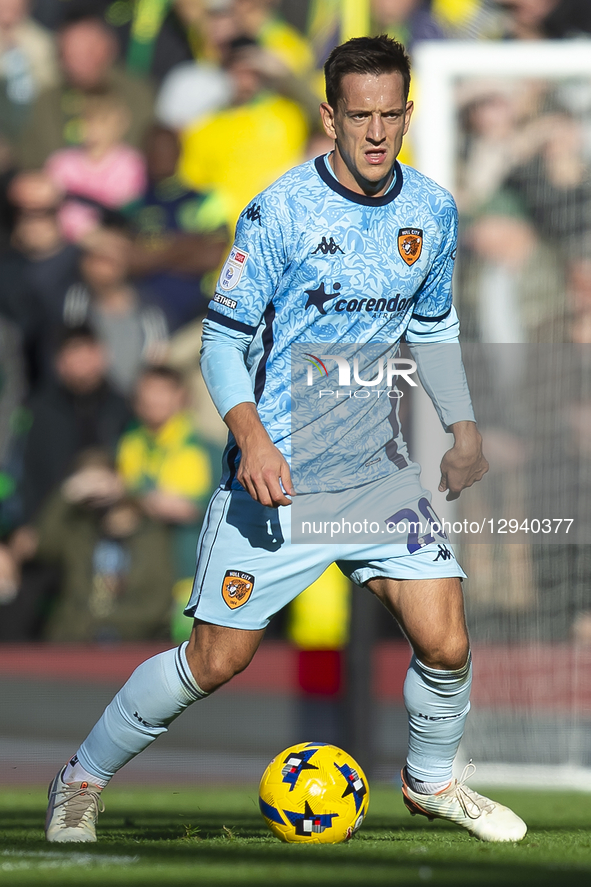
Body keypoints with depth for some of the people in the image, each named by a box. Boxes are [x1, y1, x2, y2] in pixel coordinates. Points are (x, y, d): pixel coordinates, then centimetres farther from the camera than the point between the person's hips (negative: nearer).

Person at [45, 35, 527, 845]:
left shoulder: (433, 211, 2)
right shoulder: (282, 210, -14)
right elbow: (223, 337, -10)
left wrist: (464, 426, 7)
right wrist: (251, 436, -25)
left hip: (379, 468, 4)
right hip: (276, 475, -4)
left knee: (445, 646, -5)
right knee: (215, 662, -4)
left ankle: (432, 781, 24)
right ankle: (84, 779, 17)